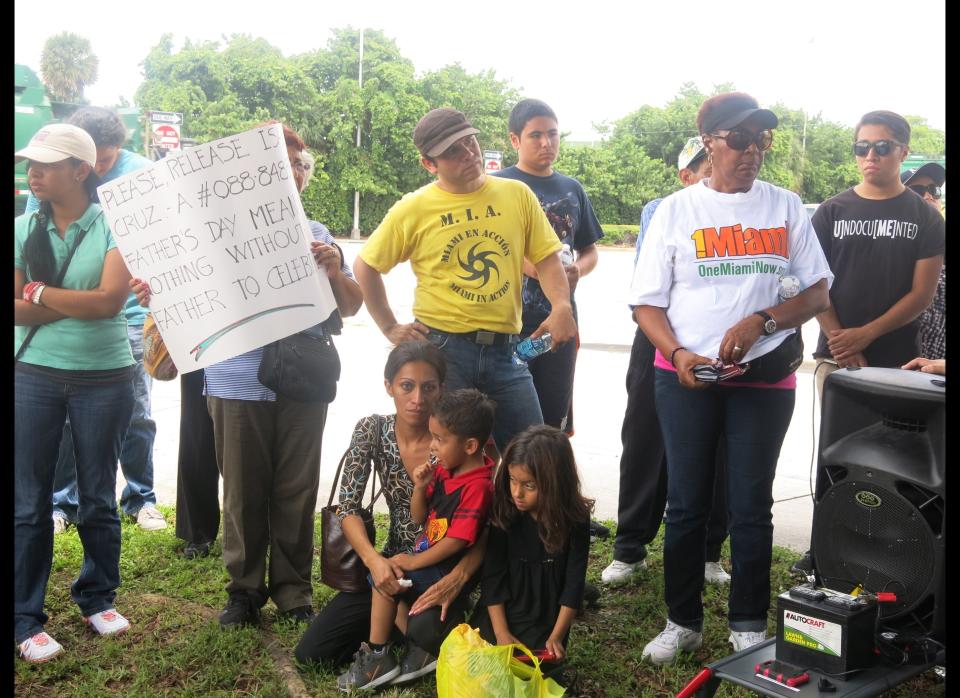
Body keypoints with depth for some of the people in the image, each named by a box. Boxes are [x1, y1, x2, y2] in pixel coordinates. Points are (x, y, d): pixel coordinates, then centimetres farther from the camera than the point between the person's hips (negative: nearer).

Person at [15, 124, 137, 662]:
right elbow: (17, 309, -6)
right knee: (30, 503, 5)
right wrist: (80, 304, -15)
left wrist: (39, 293, -10)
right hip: (34, 376, 2)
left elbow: (110, 300, -17)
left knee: (99, 497, 11)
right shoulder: (23, 229, 3)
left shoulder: (113, 228, -5)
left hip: (105, 379, -2)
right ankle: (27, 620, 18)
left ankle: (99, 598, 30)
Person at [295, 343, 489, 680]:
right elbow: (348, 507, -10)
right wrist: (373, 559, -28)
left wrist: (458, 577, -32)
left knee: (425, 631, -35)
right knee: (310, 653, -4)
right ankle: (405, 620, 14)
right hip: (396, 559, 4)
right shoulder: (371, 430, -10)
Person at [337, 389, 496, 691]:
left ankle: (378, 657, 1)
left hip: (448, 569, -9)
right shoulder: (443, 470, 1)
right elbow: (418, 519, 8)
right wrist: (420, 487, -11)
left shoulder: (477, 485, -24)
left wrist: (415, 561, -16)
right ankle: (416, 649, 10)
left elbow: (457, 539, -25)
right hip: (427, 554, 9)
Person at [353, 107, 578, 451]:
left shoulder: (517, 194, 4)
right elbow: (365, 266, 7)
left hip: (504, 349, 2)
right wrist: (390, 327, 2)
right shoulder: (413, 209, -2)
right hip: (441, 348, -2)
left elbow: (546, 258, 5)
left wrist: (561, 305, -13)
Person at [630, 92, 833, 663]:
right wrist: (677, 353, -16)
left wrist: (759, 322, -14)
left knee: (752, 505, 6)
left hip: (766, 378, 1)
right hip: (686, 377, 0)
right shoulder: (677, 210, 4)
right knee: (686, 503, 7)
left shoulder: (786, 207, 6)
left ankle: (749, 625, 21)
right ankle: (684, 621, 22)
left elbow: (819, 293, 3)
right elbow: (647, 302, 2)